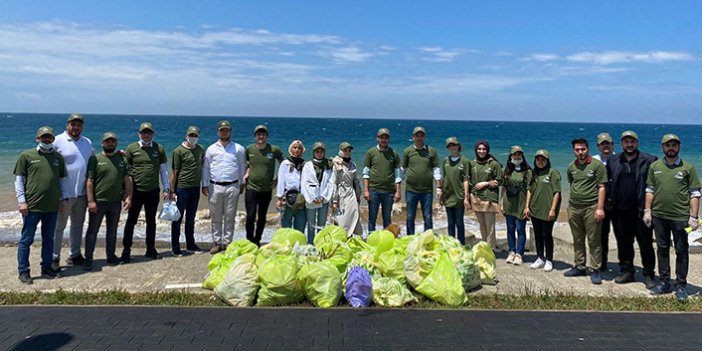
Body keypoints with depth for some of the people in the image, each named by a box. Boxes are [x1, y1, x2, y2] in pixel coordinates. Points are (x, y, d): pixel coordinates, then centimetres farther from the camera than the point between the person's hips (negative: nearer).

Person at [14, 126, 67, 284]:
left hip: (52, 207, 4)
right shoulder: (26, 156, 0)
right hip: (32, 206, -4)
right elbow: (19, 179, -1)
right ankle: (23, 271, 13)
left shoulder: (58, 157, 11)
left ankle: (47, 267, 23)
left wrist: (64, 198, 10)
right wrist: (21, 201, -8)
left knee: (49, 239, 12)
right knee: (26, 240, 4)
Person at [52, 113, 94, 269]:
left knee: (78, 224, 15)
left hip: (82, 192, 6)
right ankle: (54, 258, 14)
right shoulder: (57, 141, -8)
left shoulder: (88, 143, 10)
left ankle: (75, 255, 27)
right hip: (64, 193, -6)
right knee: (59, 226, 3)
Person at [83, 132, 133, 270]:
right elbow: (89, 181, -8)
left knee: (112, 230, 14)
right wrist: (90, 201, -14)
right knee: (92, 231, 2)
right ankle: (88, 259, 9)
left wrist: (128, 197, -1)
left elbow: (127, 179, 8)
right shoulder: (95, 159, -3)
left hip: (116, 202, 4)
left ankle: (111, 256, 25)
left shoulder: (122, 159, 9)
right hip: (98, 202, -4)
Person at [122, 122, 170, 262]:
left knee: (151, 221, 11)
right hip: (136, 191, -2)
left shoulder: (159, 148, 5)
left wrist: (166, 189, 7)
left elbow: (163, 169, 9)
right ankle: (126, 251, 11)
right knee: (131, 221, 2)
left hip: (153, 191, 2)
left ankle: (150, 250, 22)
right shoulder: (131, 148, 0)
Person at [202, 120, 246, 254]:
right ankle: (216, 242, 15)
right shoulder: (211, 149, 6)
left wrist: (242, 184, 10)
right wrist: (204, 185, 5)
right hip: (215, 186, 1)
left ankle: (227, 242, 12)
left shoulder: (239, 149, 5)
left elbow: (242, 167, 11)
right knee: (216, 216, 6)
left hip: (232, 186, -1)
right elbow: (206, 167, 9)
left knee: (230, 216, 3)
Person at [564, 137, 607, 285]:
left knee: (594, 240, -1)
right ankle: (579, 267, 22)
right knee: (577, 240, 12)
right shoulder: (571, 167, 10)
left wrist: (600, 208, -12)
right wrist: (572, 203, 14)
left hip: (591, 207, -5)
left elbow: (602, 187, -7)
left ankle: (595, 270, 7)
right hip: (574, 207, 5)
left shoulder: (597, 165, -4)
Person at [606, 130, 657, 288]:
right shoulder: (613, 161, 10)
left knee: (645, 243, 2)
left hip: (641, 210, -3)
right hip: (620, 210, 4)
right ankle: (626, 271, 24)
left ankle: (649, 275, 13)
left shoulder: (649, 161, -1)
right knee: (623, 242, 12)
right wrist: (608, 199, 7)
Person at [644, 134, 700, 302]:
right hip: (659, 215, 3)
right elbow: (650, 190, 9)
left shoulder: (688, 168, -2)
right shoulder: (654, 166, 5)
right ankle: (664, 283, 22)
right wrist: (647, 211, 4)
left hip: (680, 217, -3)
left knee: (681, 251, 5)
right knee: (662, 249, 11)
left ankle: (681, 285, 16)